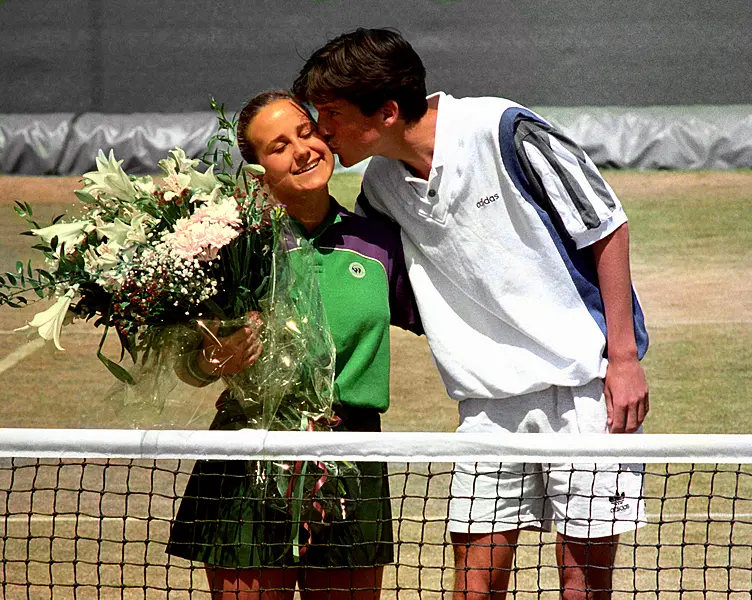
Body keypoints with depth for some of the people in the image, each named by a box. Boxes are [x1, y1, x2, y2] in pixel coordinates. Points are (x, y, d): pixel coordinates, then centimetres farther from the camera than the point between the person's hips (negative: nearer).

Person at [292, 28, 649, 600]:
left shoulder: (501, 130, -15)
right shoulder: (379, 186, 4)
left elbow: (606, 228, -8)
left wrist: (624, 357, -11)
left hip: (587, 380, -5)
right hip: (490, 397, 5)